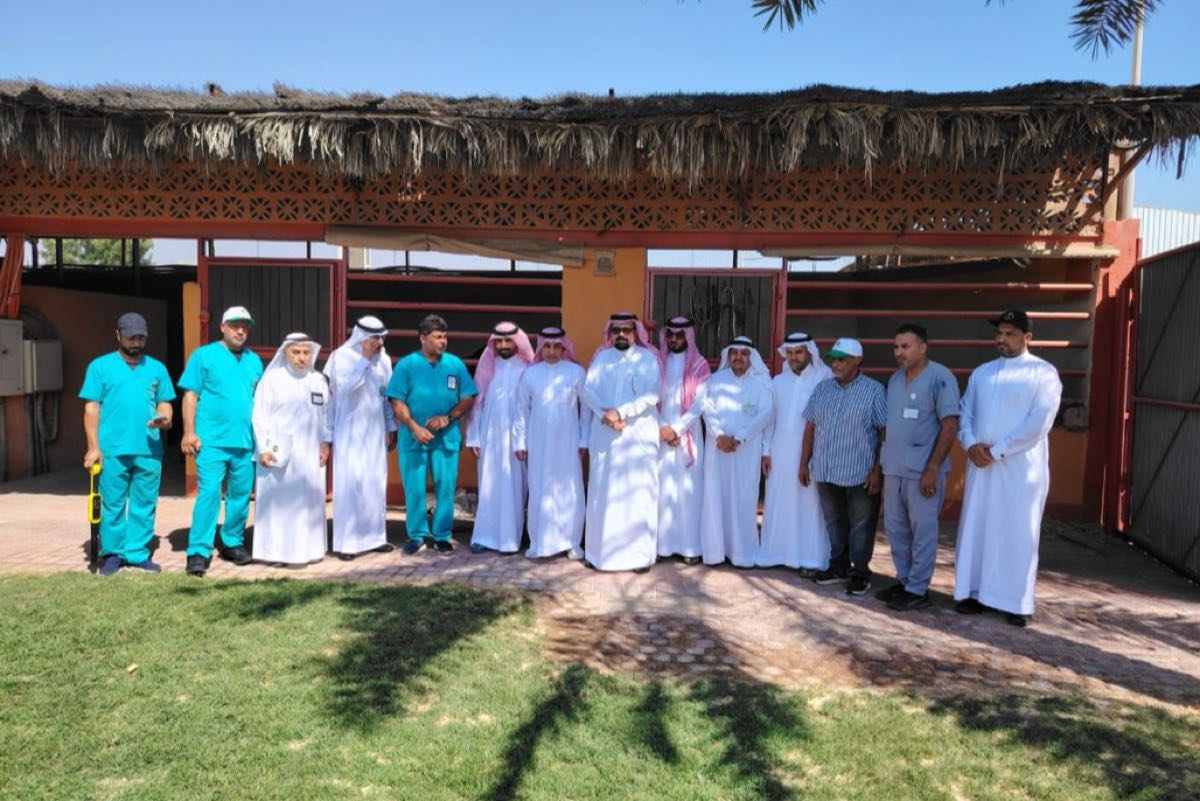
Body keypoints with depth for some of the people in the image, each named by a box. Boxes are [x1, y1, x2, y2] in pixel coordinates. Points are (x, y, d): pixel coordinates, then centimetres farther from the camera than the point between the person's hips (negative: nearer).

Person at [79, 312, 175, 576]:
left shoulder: (157, 368, 14)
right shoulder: (100, 366, 4)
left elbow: (164, 404, 16)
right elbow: (91, 408, 1)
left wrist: (165, 419, -8)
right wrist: (93, 447, -6)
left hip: (149, 450, 3)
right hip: (113, 450, -3)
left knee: (145, 504, 7)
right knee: (113, 504, 2)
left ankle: (138, 552, 16)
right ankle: (112, 553, 14)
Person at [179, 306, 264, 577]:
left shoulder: (254, 360, 15)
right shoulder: (204, 355, 1)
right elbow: (190, 395, -3)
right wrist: (189, 432, -10)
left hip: (245, 442, 5)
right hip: (212, 441, -5)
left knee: (240, 495, 10)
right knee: (208, 493, -10)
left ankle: (233, 543, 25)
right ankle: (199, 552, -5)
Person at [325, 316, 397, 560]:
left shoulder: (383, 359, 5)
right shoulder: (343, 356, -9)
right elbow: (345, 387, -24)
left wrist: (391, 427, 12)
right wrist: (364, 358, -20)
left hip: (375, 430, 5)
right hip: (350, 432, -5)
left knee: (376, 483, 8)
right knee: (350, 484, -6)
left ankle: (374, 536, 17)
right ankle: (346, 542, -1)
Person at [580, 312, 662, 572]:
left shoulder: (647, 358, 3)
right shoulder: (601, 358, 11)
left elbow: (652, 395, -9)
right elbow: (587, 391, 1)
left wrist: (621, 412, -18)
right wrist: (604, 413, -17)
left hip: (639, 436, -2)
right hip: (604, 437, 2)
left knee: (637, 493, -3)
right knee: (603, 493, 4)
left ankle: (640, 554, 2)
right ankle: (600, 551, 11)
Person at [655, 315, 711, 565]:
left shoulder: (700, 366, 3)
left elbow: (699, 404, -4)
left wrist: (676, 429, -11)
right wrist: (662, 428, -9)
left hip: (687, 435, -1)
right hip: (659, 434, 2)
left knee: (687, 488, -2)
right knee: (661, 488, 0)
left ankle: (690, 545, 1)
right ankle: (661, 543, 5)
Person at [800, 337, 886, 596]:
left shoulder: (874, 390, -7)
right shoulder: (822, 388, 7)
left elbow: (885, 432, -8)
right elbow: (810, 427, 10)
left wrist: (878, 470, -12)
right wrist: (804, 462, 9)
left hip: (859, 474, -5)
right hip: (825, 471, 5)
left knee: (860, 525, 6)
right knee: (833, 522, 16)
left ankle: (860, 572, 19)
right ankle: (839, 566, 30)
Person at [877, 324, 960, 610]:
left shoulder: (940, 377, -9)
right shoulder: (894, 379, 12)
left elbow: (950, 424, -12)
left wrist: (932, 468, -16)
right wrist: (882, 461, 14)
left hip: (922, 470, -7)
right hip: (893, 468, 7)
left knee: (922, 531, 2)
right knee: (895, 529, 13)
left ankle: (917, 589, 11)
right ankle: (904, 580, 26)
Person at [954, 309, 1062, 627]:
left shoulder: (1044, 372, -4)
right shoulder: (981, 372, 12)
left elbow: (1039, 423, -14)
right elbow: (965, 413, 11)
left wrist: (996, 450, -14)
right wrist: (971, 444, -9)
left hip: (1021, 467, -5)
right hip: (981, 464, 5)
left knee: (1018, 534, 2)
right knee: (975, 528, 7)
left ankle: (1016, 601, 13)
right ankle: (975, 592, 18)